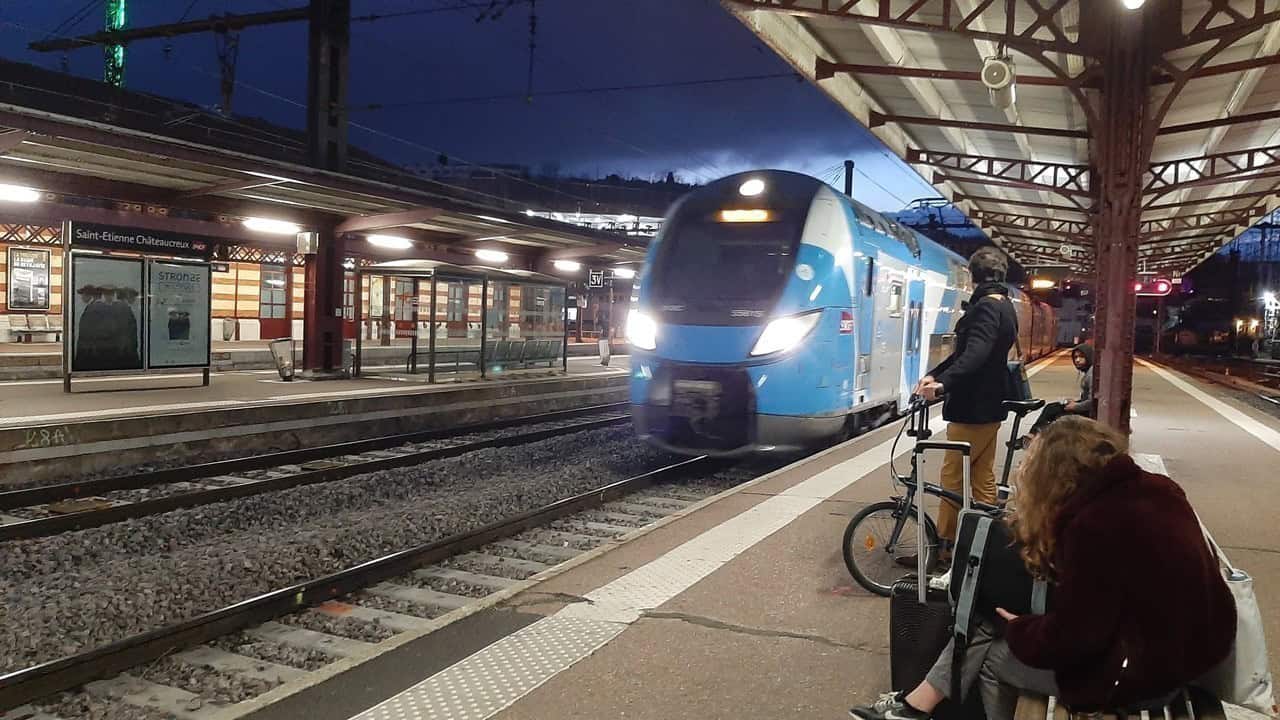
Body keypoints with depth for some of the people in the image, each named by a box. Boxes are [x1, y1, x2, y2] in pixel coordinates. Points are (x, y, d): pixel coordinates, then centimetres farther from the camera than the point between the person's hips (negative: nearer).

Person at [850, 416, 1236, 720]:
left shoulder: (1097, 524, -26)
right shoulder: (1150, 489, 3)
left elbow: (1070, 637, -22)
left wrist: (1019, 630, -3)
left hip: (1145, 667, -9)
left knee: (994, 657, 7)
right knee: (987, 624, 8)